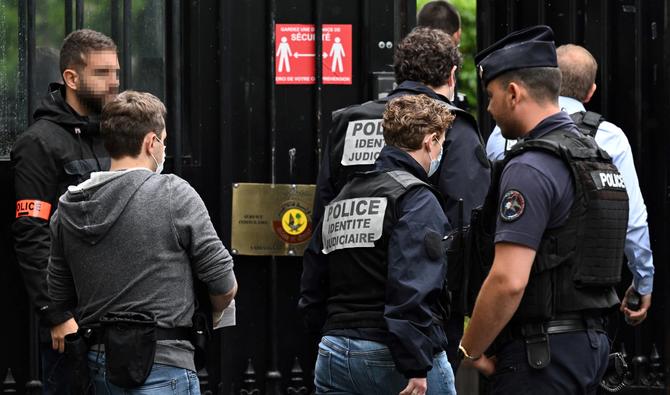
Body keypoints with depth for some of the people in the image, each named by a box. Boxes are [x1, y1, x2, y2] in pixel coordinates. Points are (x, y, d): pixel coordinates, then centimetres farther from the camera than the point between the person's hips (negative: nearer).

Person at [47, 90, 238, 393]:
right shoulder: (175, 194, -8)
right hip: (163, 363, -6)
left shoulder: (66, 209, 8)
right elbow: (224, 285, -4)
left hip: (98, 367, 6)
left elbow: (60, 298, 13)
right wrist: (211, 316, 16)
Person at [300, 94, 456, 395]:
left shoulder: (340, 200, 17)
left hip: (333, 351, 7)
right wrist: (416, 367, -22)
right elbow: (411, 289, -21)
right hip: (388, 356, -7)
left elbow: (311, 292, 17)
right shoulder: (418, 199, -9)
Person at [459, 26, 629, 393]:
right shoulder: (600, 159, 15)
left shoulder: (530, 169, -15)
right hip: (592, 340, 9)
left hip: (541, 351, -9)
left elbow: (508, 281, -22)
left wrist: (470, 349, -10)